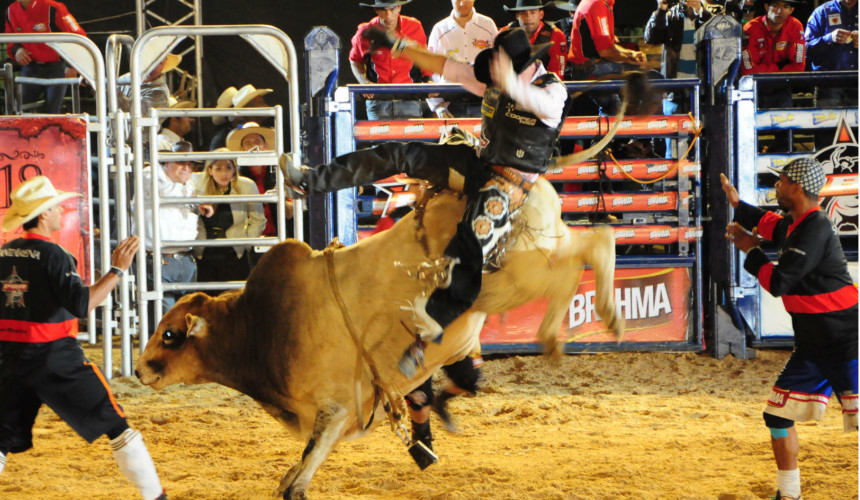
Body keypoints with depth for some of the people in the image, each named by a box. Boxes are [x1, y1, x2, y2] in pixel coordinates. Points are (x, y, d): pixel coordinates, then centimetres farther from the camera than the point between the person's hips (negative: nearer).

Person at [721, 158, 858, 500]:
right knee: (778, 416, 13)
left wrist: (750, 251, -7)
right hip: (812, 348, 10)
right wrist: (738, 205, 40)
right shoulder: (796, 225, 10)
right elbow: (774, 227, 37)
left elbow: (778, 282, -23)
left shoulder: (815, 229, -19)